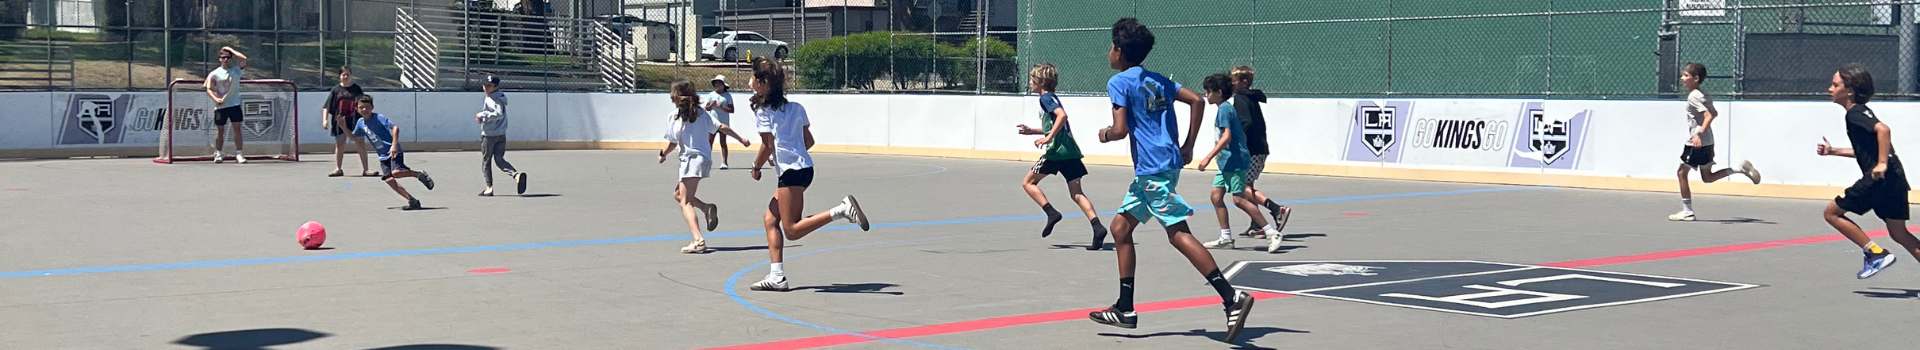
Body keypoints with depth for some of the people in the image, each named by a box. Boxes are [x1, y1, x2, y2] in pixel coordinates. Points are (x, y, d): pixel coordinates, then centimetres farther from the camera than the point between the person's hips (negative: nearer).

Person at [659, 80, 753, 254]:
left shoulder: (674, 116, -6)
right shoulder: (701, 113, 9)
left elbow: (672, 144, -3)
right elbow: (722, 128, 6)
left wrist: (663, 154, 17)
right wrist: (741, 139, 15)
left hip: (691, 159, -7)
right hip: (705, 158, 7)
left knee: (685, 203, -9)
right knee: (678, 194, 23)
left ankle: (698, 240, -25)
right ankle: (706, 207, 2)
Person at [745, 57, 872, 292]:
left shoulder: (762, 110, -4)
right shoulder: (794, 107, 17)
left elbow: (768, 145, -12)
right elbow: (809, 141, 17)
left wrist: (756, 167, 5)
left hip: (791, 171, -9)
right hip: (804, 167, 9)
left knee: (792, 231, -8)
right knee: (770, 218, 13)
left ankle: (842, 210, -22)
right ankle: (776, 277, 7)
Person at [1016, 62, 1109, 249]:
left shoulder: (1046, 98, -4)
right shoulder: (1052, 98, 24)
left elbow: (1062, 115, -22)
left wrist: (1048, 137, -23)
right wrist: (1032, 131, 31)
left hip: (1057, 150, -9)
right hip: (1070, 151, 9)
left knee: (1028, 182, 6)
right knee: (1076, 193, 3)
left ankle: (1051, 212, -9)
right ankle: (1097, 227, -13)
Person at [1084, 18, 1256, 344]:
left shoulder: (1119, 82, -7)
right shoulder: (1157, 80, 16)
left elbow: (1120, 130, -15)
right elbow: (1197, 101, 13)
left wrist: (1105, 133, 8)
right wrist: (1188, 146, 14)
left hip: (1153, 169, -9)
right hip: (1149, 170, 9)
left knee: (1179, 234, -12)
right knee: (1120, 227, 15)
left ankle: (1233, 299, -19)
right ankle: (1125, 310, 17)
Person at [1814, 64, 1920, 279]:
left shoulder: (1855, 114, -10)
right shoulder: (1860, 112, 20)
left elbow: (1883, 130, -28)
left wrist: (1882, 164, -28)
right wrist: (1833, 151, 30)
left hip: (1880, 178, -10)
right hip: (1894, 179, 10)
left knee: (1832, 212, 1)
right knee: (1898, 233, 15)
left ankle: (1876, 254, -3)